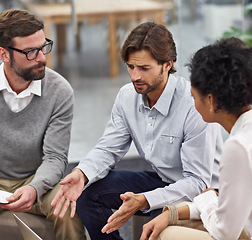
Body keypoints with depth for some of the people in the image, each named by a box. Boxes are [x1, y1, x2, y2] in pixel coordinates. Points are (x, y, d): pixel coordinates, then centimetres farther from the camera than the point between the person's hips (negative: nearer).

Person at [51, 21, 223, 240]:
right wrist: (81, 174, -22)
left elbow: (197, 181, -27)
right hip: (160, 180, 7)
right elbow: (108, 150, 1)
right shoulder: (127, 96, -5)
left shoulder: (195, 106, -27)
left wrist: (144, 200, -39)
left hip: (199, 190, -6)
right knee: (86, 191, -8)